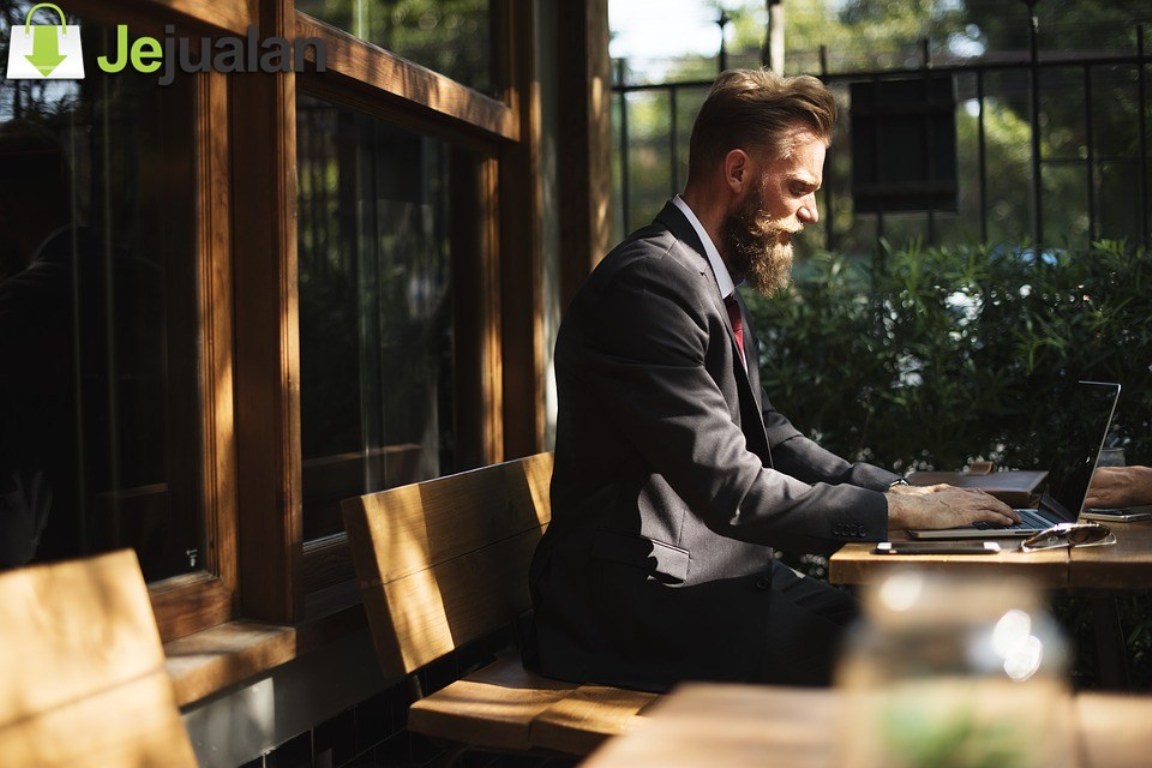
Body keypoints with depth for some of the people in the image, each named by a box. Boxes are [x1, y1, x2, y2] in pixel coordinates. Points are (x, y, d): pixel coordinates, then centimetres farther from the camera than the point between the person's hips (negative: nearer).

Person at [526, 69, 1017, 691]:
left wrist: (898, 488, 7)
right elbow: (731, 490, -22)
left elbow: (770, 435, 20)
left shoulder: (714, 285, 15)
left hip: (706, 581, 10)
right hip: (642, 607, -10)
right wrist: (896, 511, -15)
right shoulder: (650, 281, -18)